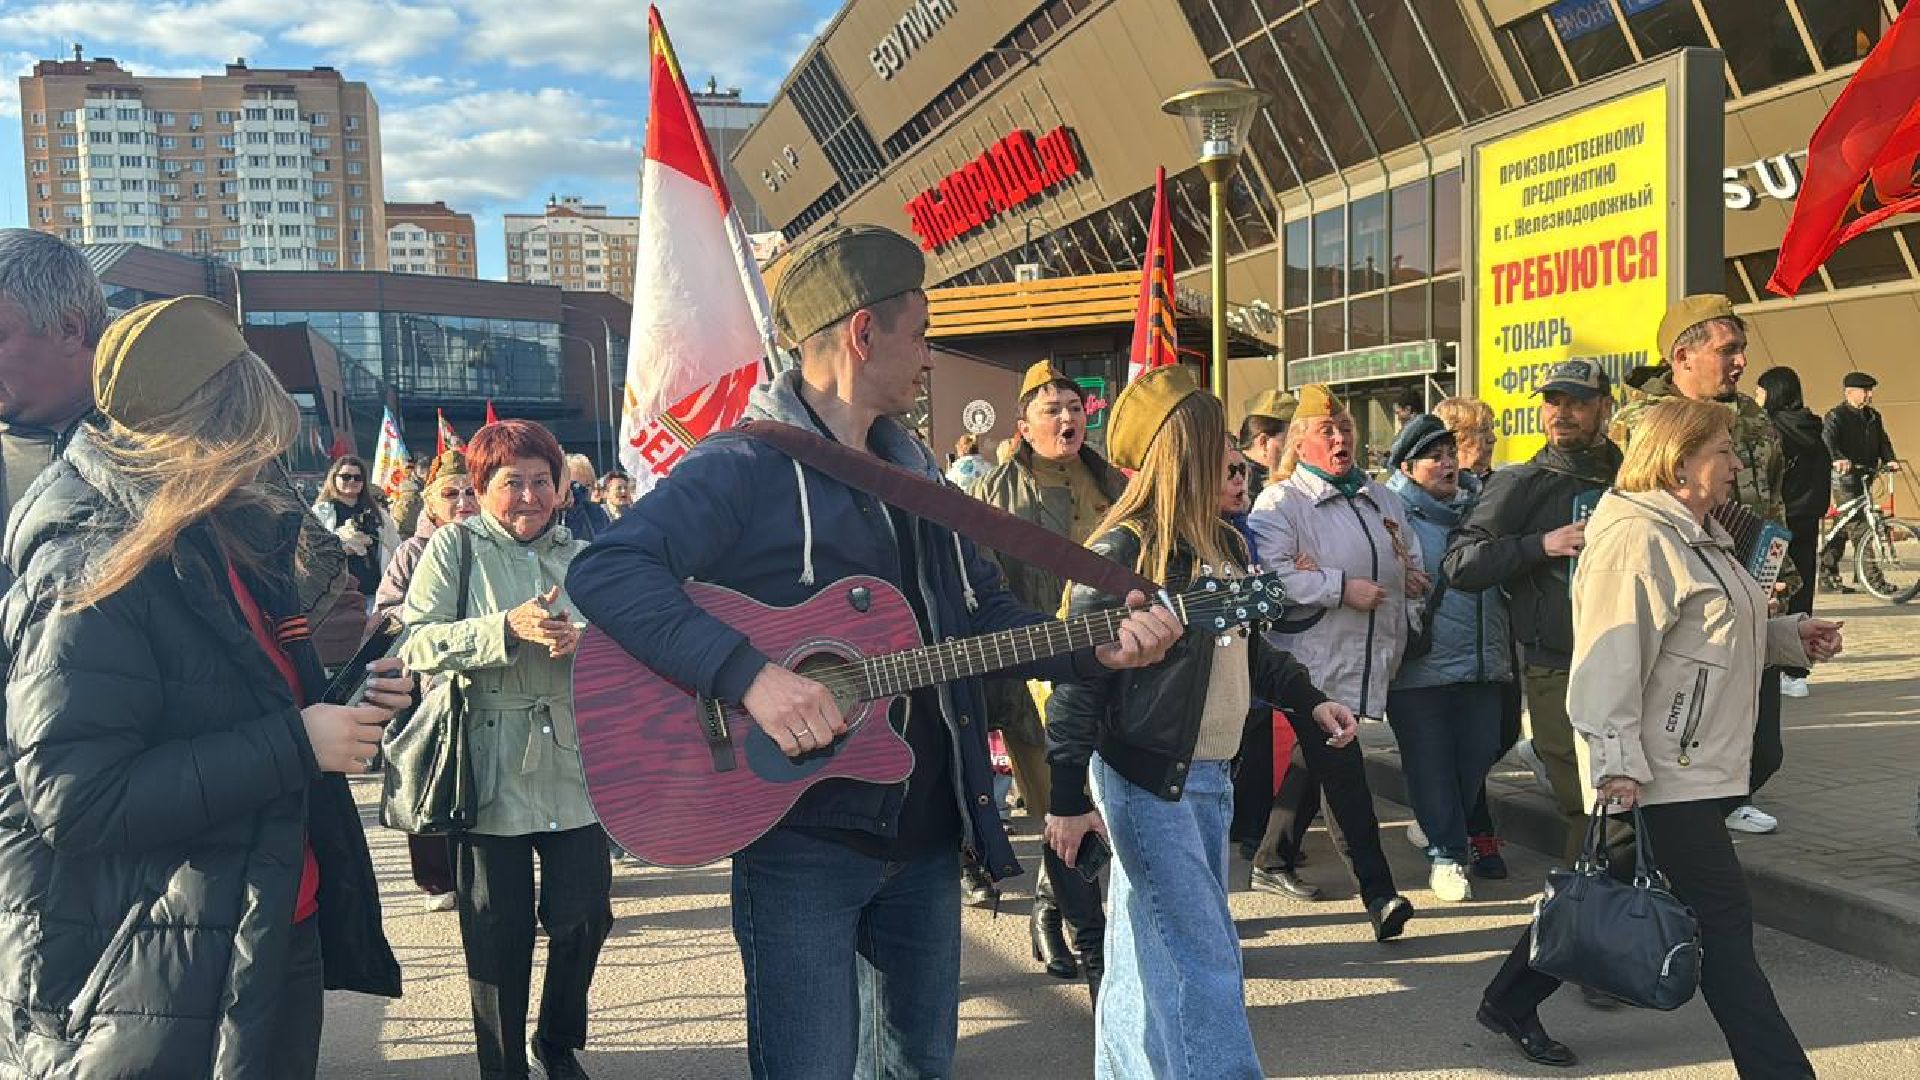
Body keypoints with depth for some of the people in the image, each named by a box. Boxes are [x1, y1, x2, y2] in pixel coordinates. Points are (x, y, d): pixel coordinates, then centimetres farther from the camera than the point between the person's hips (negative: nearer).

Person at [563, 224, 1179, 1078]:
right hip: (802, 838, -7)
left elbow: (988, 613, 17)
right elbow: (606, 572, -24)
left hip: (927, 833, 8)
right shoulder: (744, 466, -13)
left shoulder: (914, 473, 13)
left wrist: (1095, 647, 0)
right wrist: (748, 673, -33)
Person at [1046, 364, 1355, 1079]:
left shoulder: (1223, 545, 10)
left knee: (1147, 951, 17)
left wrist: (1310, 700, 18)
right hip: (1145, 781, -8)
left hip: (1211, 775, 8)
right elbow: (1078, 675, -15)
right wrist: (1067, 795, -16)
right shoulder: (1121, 551, -15)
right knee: (1203, 958, -5)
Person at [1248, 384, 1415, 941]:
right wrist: (1341, 587, -19)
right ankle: (1378, 892, -6)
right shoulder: (1280, 502, -6)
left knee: (1320, 769, 17)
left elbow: (1411, 557, 32)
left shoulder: (1382, 499, 17)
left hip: (1368, 665, 7)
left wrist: (1411, 575, 8)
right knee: (1344, 778, -9)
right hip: (1313, 670, -7)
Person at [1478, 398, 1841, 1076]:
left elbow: (1715, 634, 28)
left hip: (1693, 765, 11)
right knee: (1722, 919, -4)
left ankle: (1510, 1003, 30)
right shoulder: (1637, 539, -17)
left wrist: (1790, 637, 12)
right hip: (1660, 773, -11)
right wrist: (1618, 761, -29)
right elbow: (1611, 659, -25)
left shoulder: (1696, 536, 18)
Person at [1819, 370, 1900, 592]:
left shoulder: (1873, 417, 18)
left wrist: (1889, 459, -10)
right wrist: (1838, 459, -43)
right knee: (1859, 526, -13)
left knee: (1844, 527, 11)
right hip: (1845, 475, -8)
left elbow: (1882, 441, 11)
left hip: (1865, 476, 8)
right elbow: (1827, 439, -24)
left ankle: (1827, 577, 17)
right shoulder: (1836, 415, -7)